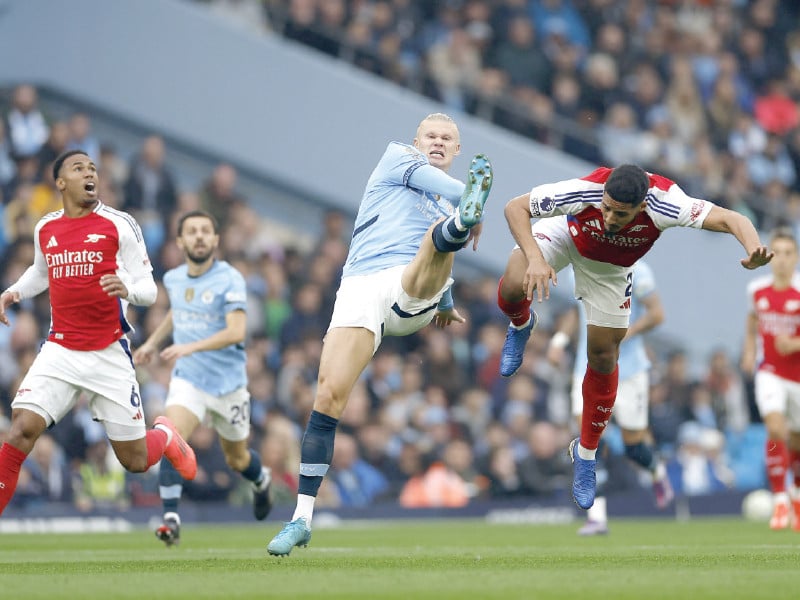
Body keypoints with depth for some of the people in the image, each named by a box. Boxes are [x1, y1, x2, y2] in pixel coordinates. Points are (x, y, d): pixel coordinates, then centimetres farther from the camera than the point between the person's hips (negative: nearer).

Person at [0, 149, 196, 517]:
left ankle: (165, 436, 42)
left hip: (110, 356, -2)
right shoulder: (44, 229, 7)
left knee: (136, 461, 5)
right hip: (60, 352, 2)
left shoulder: (119, 225, -5)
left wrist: (127, 289, -26)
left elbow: (148, 290, -4)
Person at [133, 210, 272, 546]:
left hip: (227, 381, -3)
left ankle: (261, 480, 50)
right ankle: (171, 518, -25)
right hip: (188, 379, 3)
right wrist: (153, 342, 21)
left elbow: (236, 331, -27)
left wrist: (190, 347, -37)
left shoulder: (230, 280, -15)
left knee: (236, 459, 15)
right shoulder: (173, 279, 3)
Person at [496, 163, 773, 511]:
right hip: (566, 235, -1)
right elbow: (515, 207, -35)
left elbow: (732, 220, -46)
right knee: (514, 286, -29)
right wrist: (535, 259, -50)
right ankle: (521, 326, 12)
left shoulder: (663, 205, -42)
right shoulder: (585, 192, -43)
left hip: (610, 267, 1)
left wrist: (754, 251, -67)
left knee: (603, 357, 6)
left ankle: (586, 453, 28)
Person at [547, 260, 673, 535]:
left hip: (628, 368, -4)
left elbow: (656, 314, -11)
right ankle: (596, 516, -11)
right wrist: (560, 338, 6)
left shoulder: (634, 270, -11)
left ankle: (658, 471, 41)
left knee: (633, 445, 5)